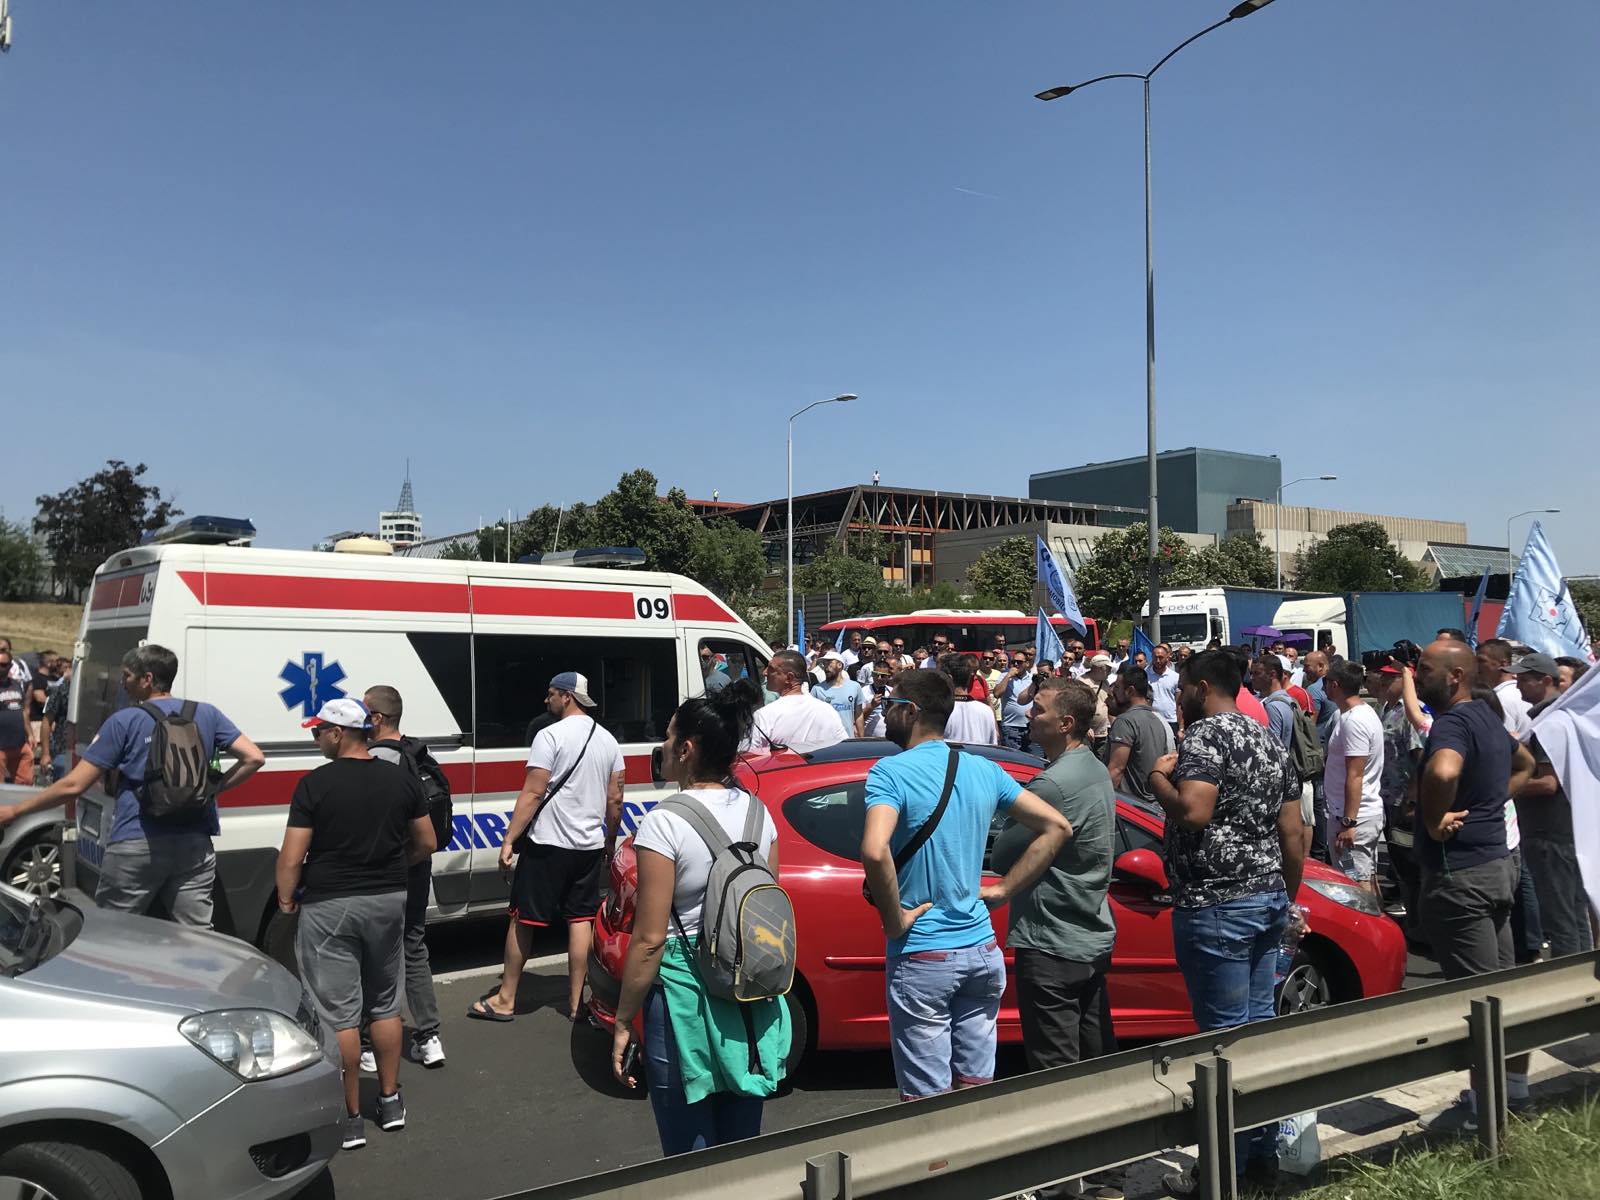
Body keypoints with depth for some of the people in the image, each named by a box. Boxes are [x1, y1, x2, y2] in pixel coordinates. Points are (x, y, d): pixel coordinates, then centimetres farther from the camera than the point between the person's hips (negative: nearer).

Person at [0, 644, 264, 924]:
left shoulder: (123, 722, -1)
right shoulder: (207, 715, 8)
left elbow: (73, 785, -2)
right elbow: (254, 758, 0)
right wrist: (215, 788, 9)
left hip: (136, 846, -3)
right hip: (194, 846, 3)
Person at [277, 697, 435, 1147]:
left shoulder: (315, 784, -13)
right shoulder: (402, 780, 0)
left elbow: (291, 858, -14)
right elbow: (425, 844, 8)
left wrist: (286, 898, 3)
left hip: (329, 907, -4)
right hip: (388, 900, 5)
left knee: (338, 1014, 4)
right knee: (385, 1004, 18)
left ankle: (350, 1118, 11)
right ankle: (390, 1102, 26)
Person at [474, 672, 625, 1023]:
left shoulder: (550, 735, -12)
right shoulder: (608, 739, 8)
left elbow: (532, 793, -16)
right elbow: (615, 799, 10)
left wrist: (509, 840, -13)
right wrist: (610, 841, 20)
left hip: (548, 843, -6)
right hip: (591, 845, 6)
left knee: (522, 919, 5)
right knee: (581, 919, 9)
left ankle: (505, 1000, 13)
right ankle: (575, 1002, 12)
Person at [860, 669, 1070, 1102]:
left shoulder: (891, 773, -14)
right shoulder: (984, 770, 5)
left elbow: (875, 852, -31)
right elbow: (1057, 827, 9)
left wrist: (894, 920, -16)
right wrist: (1002, 890, 8)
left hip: (922, 956, -6)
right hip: (982, 949, 6)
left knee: (927, 1099, 4)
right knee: (976, 1089, 17)